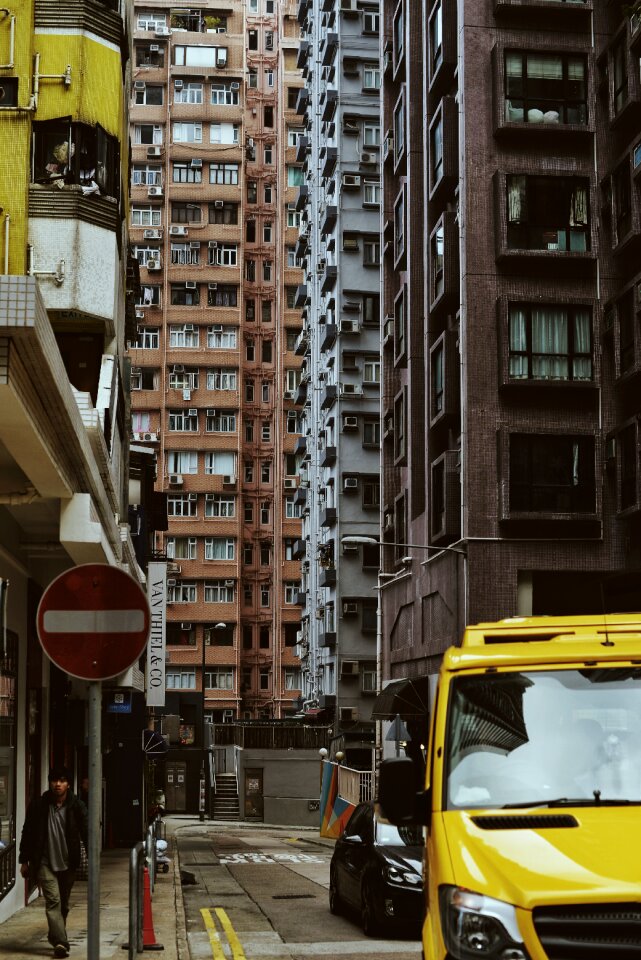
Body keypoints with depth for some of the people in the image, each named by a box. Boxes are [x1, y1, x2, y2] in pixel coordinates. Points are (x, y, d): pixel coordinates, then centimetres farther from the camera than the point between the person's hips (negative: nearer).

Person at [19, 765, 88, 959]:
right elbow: (27, 834, 4)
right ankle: (61, 942, -22)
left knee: (63, 904, 13)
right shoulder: (38, 805, -4)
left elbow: (86, 832, -8)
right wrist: (24, 860, 4)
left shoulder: (77, 806, -4)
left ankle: (55, 937, 32)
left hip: (68, 864, 2)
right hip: (45, 862, -2)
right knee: (53, 900, -15)